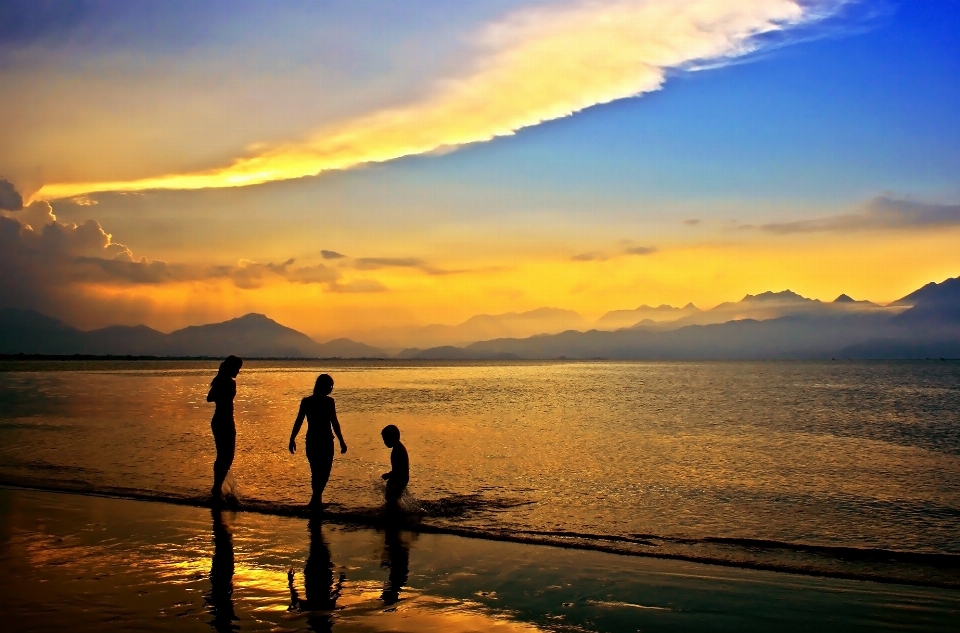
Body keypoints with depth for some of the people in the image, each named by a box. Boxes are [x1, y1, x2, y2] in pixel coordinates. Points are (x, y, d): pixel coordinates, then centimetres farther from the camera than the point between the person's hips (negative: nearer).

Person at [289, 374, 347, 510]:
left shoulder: (306, 401, 2)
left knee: (316, 472, 19)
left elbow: (298, 422, 1)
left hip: (311, 441, 4)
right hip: (325, 441, -4)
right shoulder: (329, 401, -10)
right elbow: (335, 423, -12)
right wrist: (342, 442, -7)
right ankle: (316, 498, -11)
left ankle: (317, 499, 27)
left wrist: (292, 439, 10)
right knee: (324, 472, 5)